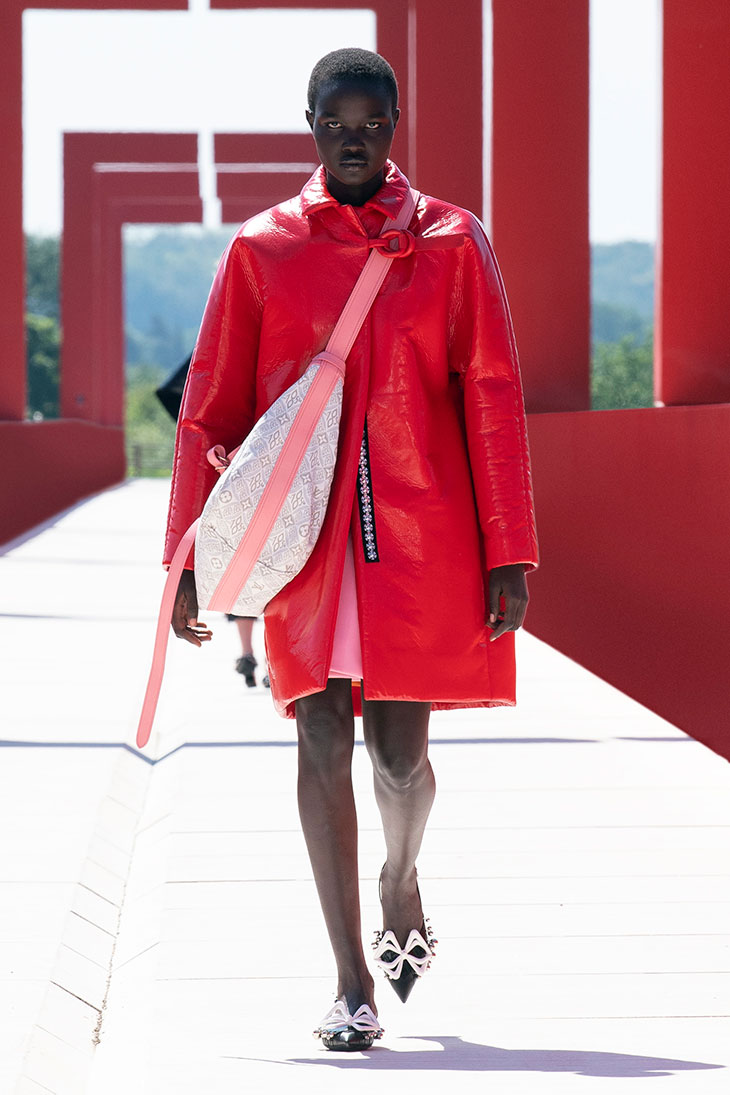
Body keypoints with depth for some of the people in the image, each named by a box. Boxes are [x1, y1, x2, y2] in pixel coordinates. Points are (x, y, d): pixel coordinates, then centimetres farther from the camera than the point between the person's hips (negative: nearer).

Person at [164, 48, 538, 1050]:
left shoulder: (451, 243, 4)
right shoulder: (262, 250, 5)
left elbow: (492, 401, 3)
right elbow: (211, 413, 7)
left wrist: (507, 554, -2)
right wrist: (189, 558, 3)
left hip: (422, 537, 0)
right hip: (306, 540, 0)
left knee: (400, 751, 1)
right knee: (324, 741, -6)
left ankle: (401, 884, 35)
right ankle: (353, 983, 0)